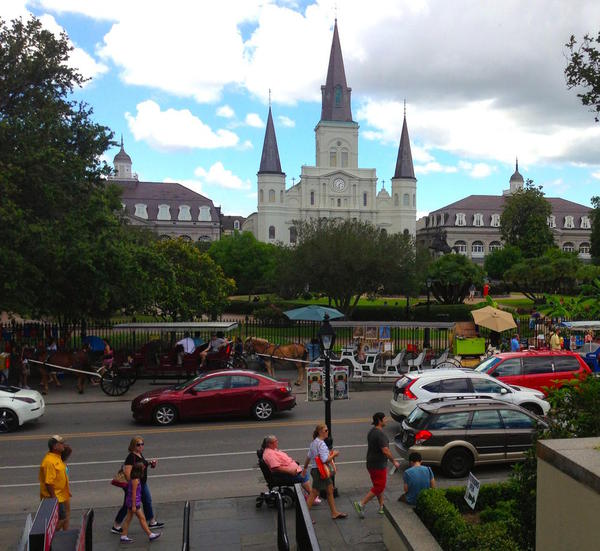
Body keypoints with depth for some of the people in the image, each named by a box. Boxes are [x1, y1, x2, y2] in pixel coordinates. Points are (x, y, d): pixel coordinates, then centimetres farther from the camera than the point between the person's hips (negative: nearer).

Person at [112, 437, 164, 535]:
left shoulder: (140, 454, 5)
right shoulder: (131, 457, -23)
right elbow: (127, 472, -29)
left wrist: (149, 463, 7)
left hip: (142, 483, 9)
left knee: (148, 501, 17)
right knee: (127, 506, 3)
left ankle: (152, 522, 31)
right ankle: (116, 527, 17)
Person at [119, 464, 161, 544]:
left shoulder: (133, 479, 7)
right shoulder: (135, 480, -21)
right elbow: (134, 493, -21)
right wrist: (134, 506, -19)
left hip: (130, 501, 9)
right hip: (133, 502, -9)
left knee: (128, 519, 13)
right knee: (142, 518, 0)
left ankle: (124, 537, 18)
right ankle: (150, 535, 8)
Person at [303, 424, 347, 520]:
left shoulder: (314, 442, 9)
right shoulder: (321, 444, -21)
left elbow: (308, 456, 17)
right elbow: (325, 460, -28)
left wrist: (305, 468, 27)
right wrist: (334, 454, -13)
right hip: (320, 471, -10)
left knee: (330, 491, 16)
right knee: (314, 494, -1)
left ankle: (334, 513, 25)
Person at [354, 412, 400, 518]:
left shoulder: (371, 432, 8)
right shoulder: (380, 434, -23)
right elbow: (385, 451, -26)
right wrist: (394, 461, -15)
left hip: (371, 463, 10)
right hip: (378, 465, -10)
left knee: (378, 485, 18)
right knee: (379, 487, -1)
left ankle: (381, 507, 26)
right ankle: (361, 504, -4)